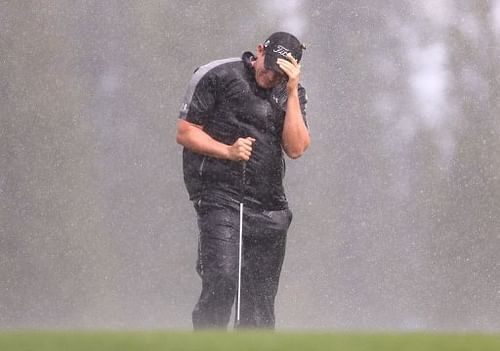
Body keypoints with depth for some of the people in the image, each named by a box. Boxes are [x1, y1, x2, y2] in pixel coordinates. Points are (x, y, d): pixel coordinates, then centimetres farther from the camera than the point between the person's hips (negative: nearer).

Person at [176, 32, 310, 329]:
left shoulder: (292, 94, 11)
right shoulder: (217, 77, -2)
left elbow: (296, 148, -3)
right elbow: (185, 133, -1)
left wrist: (291, 93, -9)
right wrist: (227, 151, -15)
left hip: (269, 205, 5)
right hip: (220, 197, -5)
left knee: (261, 295, 6)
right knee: (222, 282, -20)